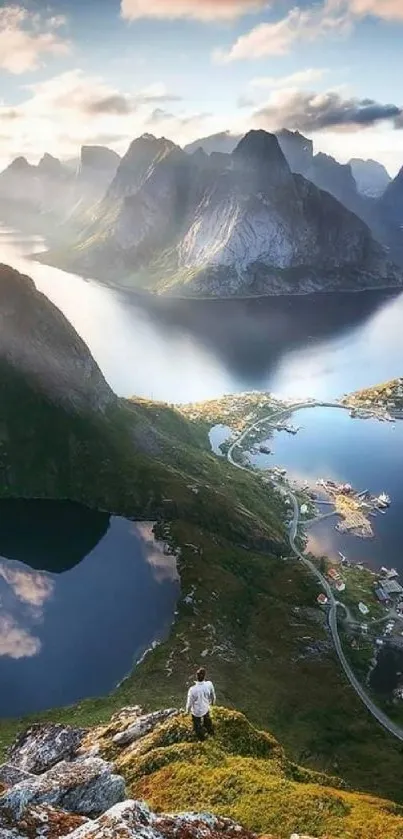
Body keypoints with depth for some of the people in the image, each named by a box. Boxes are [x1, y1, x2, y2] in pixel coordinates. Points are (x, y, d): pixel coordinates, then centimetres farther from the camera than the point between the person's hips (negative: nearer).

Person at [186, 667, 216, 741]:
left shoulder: (193, 689, -39)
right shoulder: (209, 684, -29)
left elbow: (190, 702, -21)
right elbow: (213, 695, -7)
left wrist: (187, 710, 1)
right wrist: (213, 701, 16)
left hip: (196, 711, -3)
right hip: (206, 708, 3)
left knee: (197, 725, 28)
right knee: (207, 720, 36)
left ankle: (201, 737, 53)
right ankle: (210, 730, 63)